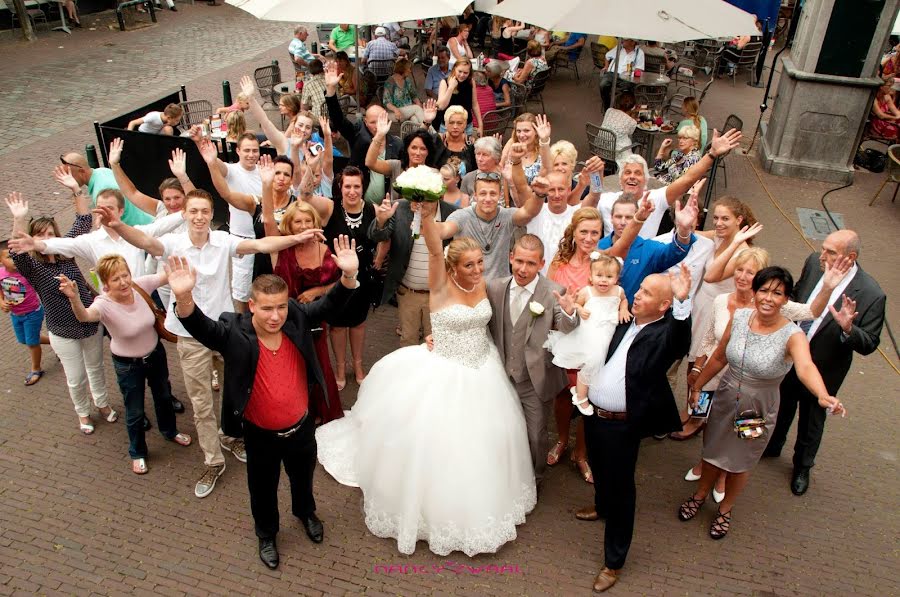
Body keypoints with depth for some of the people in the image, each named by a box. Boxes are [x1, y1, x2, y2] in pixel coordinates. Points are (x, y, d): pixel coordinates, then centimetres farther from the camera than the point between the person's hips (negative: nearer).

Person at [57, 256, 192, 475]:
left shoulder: (141, 285, -21)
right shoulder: (104, 304, -32)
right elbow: (84, 316, -53)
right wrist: (74, 299, -73)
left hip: (156, 354, 4)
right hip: (128, 365, -4)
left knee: (163, 397, 27)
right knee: (135, 412, 13)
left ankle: (170, 431, 56)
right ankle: (138, 453, 40)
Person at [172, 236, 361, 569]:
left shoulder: (297, 318, -16)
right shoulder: (235, 332, -25)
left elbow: (329, 304, -21)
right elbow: (200, 327, -38)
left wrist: (349, 274, -41)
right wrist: (183, 297, -60)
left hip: (302, 427, 3)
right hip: (261, 435, -2)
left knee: (303, 476, 30)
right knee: (263, 488, 23)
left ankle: (305, 512, 63)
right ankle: (266, 534, 53)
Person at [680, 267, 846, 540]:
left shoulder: (792, 335, -24)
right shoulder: (739, 317, -13)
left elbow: (806, 367, -44)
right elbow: (719, 357, 1)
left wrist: (823, 396, -63)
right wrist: (697, 386, 8)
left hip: (759, 411, -3)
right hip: (725, 400, 3)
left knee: (739, 464, 18)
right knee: (712, 453, 22)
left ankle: (725, 510, 46)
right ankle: (700, 495, 51)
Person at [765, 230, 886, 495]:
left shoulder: (871, 294, -27)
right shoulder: (814, 263, -16)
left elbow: (869, 344, -20)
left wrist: (848, 328, -39)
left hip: (822, 371, -3)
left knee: (812, 421, 21)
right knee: (782, 407, 28)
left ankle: (802, 466, 48)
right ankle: (773, 445, 56)